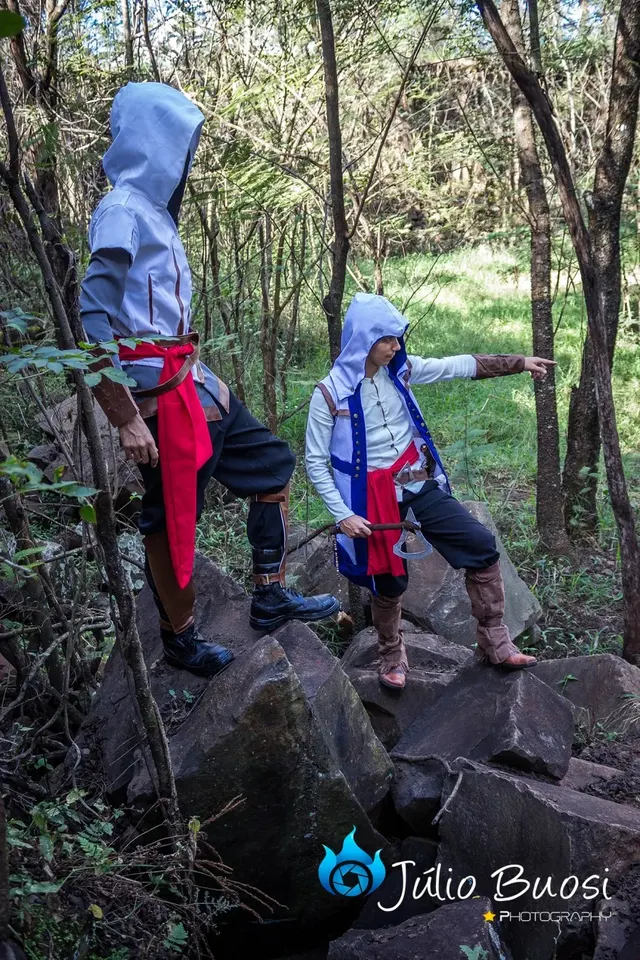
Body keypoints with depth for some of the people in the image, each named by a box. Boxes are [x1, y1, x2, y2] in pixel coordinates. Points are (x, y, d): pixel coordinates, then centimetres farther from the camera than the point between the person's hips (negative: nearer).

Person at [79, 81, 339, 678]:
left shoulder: (153, 208, 12)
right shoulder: (123, 211, -14)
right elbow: (94, 320, -20)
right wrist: (127, 419, -22)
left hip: (190, 377, 10)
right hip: (158, 388, -10)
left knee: (271, 465, 14)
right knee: (170, 514, 2)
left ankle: (270, 599, 20)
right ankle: (179, 639, 21)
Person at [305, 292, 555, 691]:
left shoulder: (400, 369, -2)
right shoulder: (330, 393, -15)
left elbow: (460, 366, 6)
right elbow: (316, 462, -11)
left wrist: (519, 362, 6)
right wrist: (342, 514, -17)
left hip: (419, 484, 5)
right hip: (375, 497, -5)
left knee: (482, 544, 0)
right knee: (389, 581, 8)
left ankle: (495, 643, 13)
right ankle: (393, 656, 36)